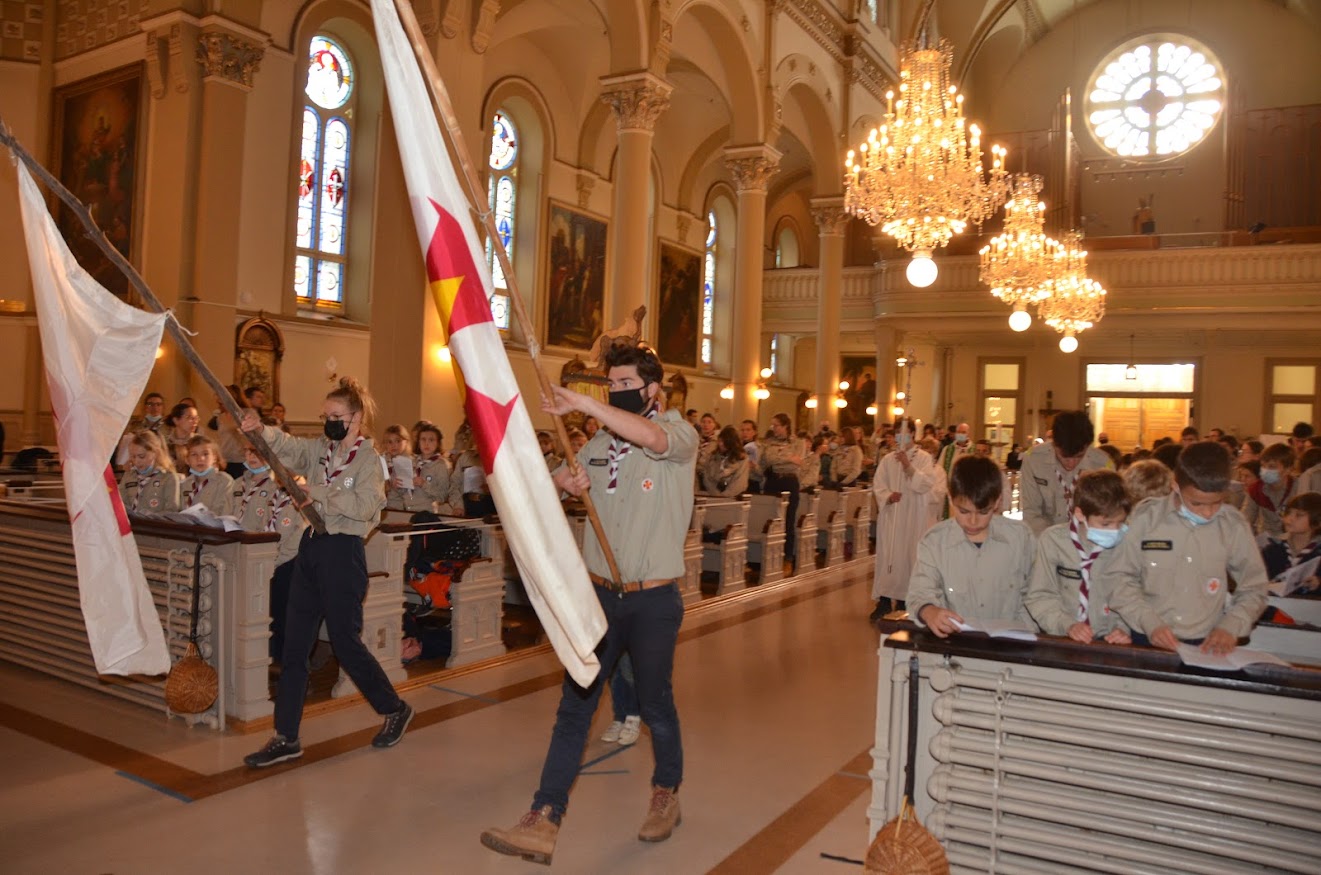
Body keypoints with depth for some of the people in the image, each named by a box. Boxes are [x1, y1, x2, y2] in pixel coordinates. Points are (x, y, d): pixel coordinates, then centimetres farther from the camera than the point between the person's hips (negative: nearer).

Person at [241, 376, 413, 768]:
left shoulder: (369, 458, -7)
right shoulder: (319, 448, 11)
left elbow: (364, 506, -19)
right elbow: (286, 445, -6)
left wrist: (317, 492, -18)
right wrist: (260, 430, -25)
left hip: (343, 551, -7)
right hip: (311, 547, 7)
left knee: (346, 642, 1)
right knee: (293, 644, 7)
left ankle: (395, 709, 23)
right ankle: (286, 737, 16)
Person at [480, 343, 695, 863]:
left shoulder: (679, 434, -8)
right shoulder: (599, 444, 10)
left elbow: (650, 437, -32)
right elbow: (557, 481, 20)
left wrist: (581, 404, -34)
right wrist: (563, 481, -4)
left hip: (654, 599, -4)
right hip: (600, 592, 5)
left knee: (654, 703, 11)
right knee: (574, 704, 2)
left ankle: (666, 795, 36)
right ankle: (544, 822, 6)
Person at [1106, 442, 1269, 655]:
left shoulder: (1234, 526, -1)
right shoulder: (1146, 518, -5)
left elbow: (1253, 588, 8)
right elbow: (1120, 578, -1)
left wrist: (1231, 627, -6)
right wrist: (1149, 622, -12)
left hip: (1207, 646, 1)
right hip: (1147, 642, -1)